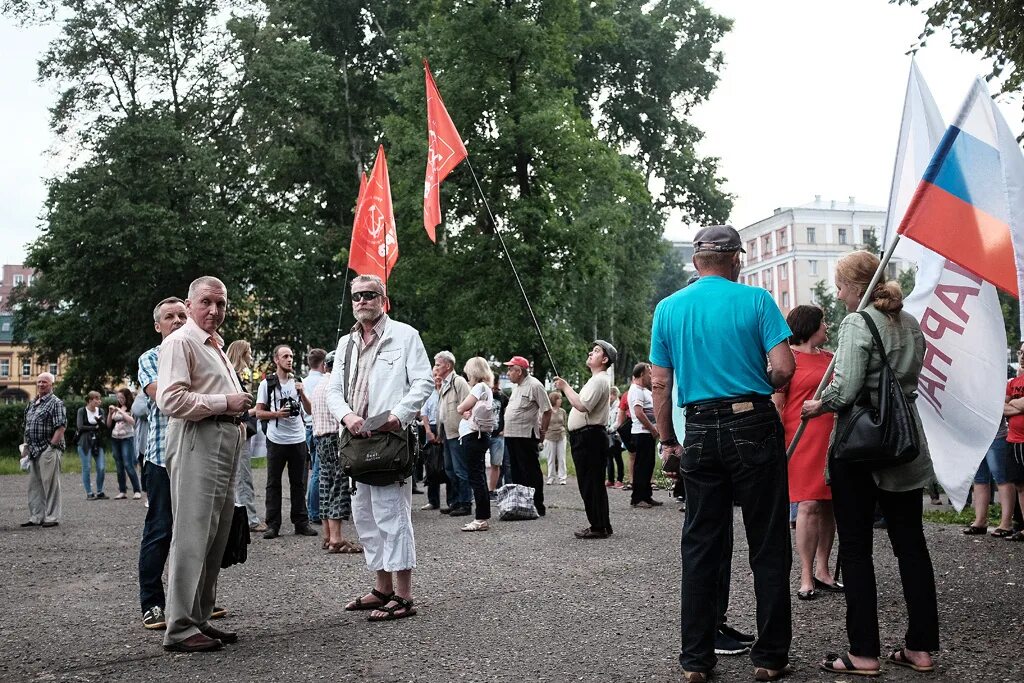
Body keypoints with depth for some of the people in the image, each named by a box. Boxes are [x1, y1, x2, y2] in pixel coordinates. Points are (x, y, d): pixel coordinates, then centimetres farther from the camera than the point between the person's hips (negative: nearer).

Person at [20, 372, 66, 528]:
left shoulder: (56, 403, -7)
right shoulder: (32, 404, 17)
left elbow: (61, 427, -15)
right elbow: (27, 427, 22)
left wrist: (51, 446, -18)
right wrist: (26, 446, 13)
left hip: (48, 450, -8)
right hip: (34, 451, 9)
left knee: (50, 484, -4)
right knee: (34, 484, 12)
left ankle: (52, 517, 3)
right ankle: (36, 517, 21)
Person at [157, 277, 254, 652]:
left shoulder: (217, 345, 23)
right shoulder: (180, 342, -7)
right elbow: (170, 400, -20)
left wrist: (240, 411, 17)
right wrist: (225, 403, -15)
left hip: (225, 447, 10)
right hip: (196, 447, -10)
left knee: (215, 539, 12)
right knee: (192, 536, -9)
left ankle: (200, 618, 20)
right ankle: (180, 628, -2)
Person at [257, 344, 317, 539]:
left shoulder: (297, 382, 12)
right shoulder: (267, 384, 3)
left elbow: (309, 410, 9)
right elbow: (259, 413, 1)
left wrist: (302, 393, -6)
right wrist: (277, 414, -15)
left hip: (298, 439, 3)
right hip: (276, 440, -3)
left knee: (298, 483, 6)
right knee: (273, 483, 2)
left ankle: (301, 523, 11)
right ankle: (273, 525, 6)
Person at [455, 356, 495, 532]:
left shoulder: (479, 387, -10)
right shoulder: (486, 388, 20)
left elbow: (460, 408, -13)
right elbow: (463, 409, 14)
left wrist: (462, 409, 7)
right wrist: (467, 412, -6)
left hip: (473, 435, -10)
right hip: (479, 436, 10)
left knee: (476, 477, -8)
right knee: (479, 477, 11)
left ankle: (481, 519, -6)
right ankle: (483, 517, 15)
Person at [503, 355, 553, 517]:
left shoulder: (534, 385, -12)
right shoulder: (516, 386, 15)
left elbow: (547, 410, -12)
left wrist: (542, 432, -9)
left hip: (526, 436, -9)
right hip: (511, 435, 9)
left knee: (531, 472, -4)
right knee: (516, 472, 14)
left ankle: (538, 507, 2)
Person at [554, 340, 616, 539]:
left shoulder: (599, 380, -13)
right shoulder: (596, 379, 22)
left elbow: (582, 405, -25)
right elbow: (581, 405, 21)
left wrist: (565, 387, -15)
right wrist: (566, 388, 16)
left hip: (590, 438, -11)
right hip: (585, 438, 11)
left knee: (591, 483, -8)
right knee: (590, 484, 13)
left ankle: (599, 527, -4)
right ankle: (601, 526, 18)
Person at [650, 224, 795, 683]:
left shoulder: (668, 308, 6)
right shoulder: (756, 300, -3)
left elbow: (660, 383, 6)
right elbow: (784, 368, -11)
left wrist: (668, 440, 14)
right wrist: (762, 386, 11)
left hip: (700, 433, 3)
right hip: (753, 426, -3)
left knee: (700, 547, 9)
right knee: (768, 546, 7)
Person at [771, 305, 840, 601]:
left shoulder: (829, 357, 17)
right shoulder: (789, 357, -4)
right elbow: (775, 404, -8)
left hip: (832, 441, 7)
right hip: (803, 441, -7)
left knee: (828, 505, 8)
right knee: (809, 505, -8)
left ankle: (822, 571, 17)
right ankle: (806, 577, -2)